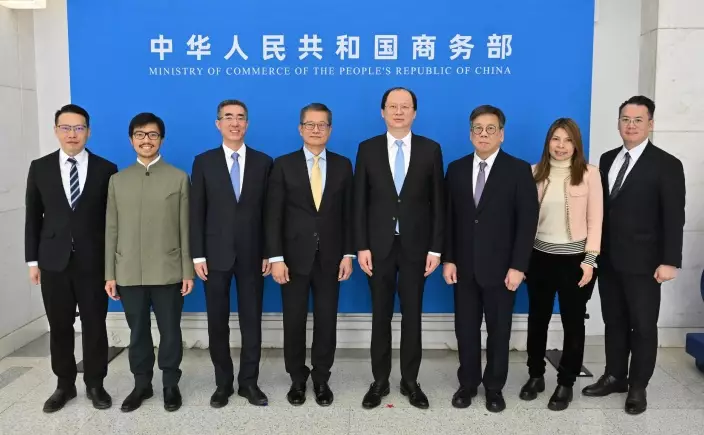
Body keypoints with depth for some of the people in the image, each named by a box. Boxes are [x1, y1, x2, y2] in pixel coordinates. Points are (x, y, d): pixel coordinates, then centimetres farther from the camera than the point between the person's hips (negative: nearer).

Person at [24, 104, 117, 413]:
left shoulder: (106, 169, 0)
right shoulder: (40, 168, 5)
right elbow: (33, 217, 7)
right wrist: (32, 260, 4)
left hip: (93, 261, -1)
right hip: (54, 261, 2)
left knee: (95, 325, 6)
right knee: (59, 326, 10)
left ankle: (95, 384, 22)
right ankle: (65, 384, 27)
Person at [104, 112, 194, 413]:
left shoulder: (179, 178, 2)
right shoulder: (117, 180, 8)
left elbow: (185, 228, 0)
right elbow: (111, 230, 7)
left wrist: (188, 270, -4)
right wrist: (109, 274, 4)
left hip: (168, 272, -2)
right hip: (129, 273, 2)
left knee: (170, 332, 7)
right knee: (138, 332, 12)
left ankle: (171, 385, 23)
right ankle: (142, 384, 28)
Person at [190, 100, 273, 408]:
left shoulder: (263, 162, 4)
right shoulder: (204, 162, 3)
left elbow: (268, 211, 3)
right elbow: (197, 212, 0)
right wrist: (198, 255, -5)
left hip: (252, 254, 0)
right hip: (216, 254, 0)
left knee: (251, 321, 7)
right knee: (218, 323, 8)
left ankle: (249, 382, 21)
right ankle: (223, 383, 23)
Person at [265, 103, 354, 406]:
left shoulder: (343, 165, 5)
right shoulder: (284, 165, 0)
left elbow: (348, 213, 5)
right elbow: (273, 216, -4)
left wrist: (348, 254, -1)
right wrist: (276, 258, -10)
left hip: (329, 258, 1)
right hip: (294, 257, -1)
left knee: (326, 321, 8)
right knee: (294, 322, 8)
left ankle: (321, 379, 25)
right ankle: (297, 379, 26)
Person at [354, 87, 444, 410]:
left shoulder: (431, 149, 1)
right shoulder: (367, 149, 1)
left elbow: (437, 202, 0)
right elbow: (359, 202, 0)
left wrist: (436, 248, -4)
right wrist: (361, 246, -6)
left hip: (415, 246, 0)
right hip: (379, 245, 0)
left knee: (412, 315, 9)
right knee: (380, 316, 10)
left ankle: (410, 381, 24)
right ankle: (380, 381, 23)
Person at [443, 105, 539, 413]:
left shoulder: (519, 170, -4)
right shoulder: (456, 169, 6)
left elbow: (527, 221, -8)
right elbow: (449, 218, 5)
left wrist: (518, 266, -13)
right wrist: (448, 259, -2)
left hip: (500, 267, -2)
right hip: (464, 266, 3)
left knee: (499, 330, 10)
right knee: (466, 329, 10)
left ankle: (494, 387, 27)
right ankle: (467, 383, 27)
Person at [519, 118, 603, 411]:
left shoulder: (589, 173, -6)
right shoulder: (535, 173, 2)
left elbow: (595, 219, -6)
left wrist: (590, 259, -10)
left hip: (575, 258, -2)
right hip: (540, 257, 3)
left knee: (573, 322, 10)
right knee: (537, 319, 13)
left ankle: (566, 383, 24)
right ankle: (536, 376, 30)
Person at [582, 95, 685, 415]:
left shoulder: (667, 165, -7)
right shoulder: (607, 160, 9)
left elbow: (674, 218, -10)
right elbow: (601, 207, 10)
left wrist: (670, 261, -15)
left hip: (642, 262, -5)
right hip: (608, 259, 5)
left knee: (643, 326, 6)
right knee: (614, 322, 14)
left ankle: (638, 387, 21)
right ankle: (615, 377, 28)